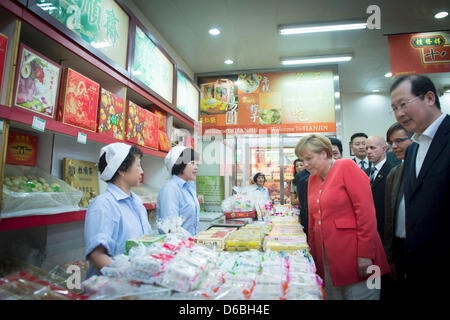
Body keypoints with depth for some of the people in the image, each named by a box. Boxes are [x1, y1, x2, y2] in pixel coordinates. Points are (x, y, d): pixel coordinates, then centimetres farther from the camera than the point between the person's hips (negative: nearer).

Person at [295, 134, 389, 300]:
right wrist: (313, 251, 17)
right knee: (333, 295, 12)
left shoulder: (346, 166, -8)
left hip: (354, 259, -6)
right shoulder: (312, 179, 11)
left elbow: (366, 210, -15)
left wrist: (365, 255, -17)